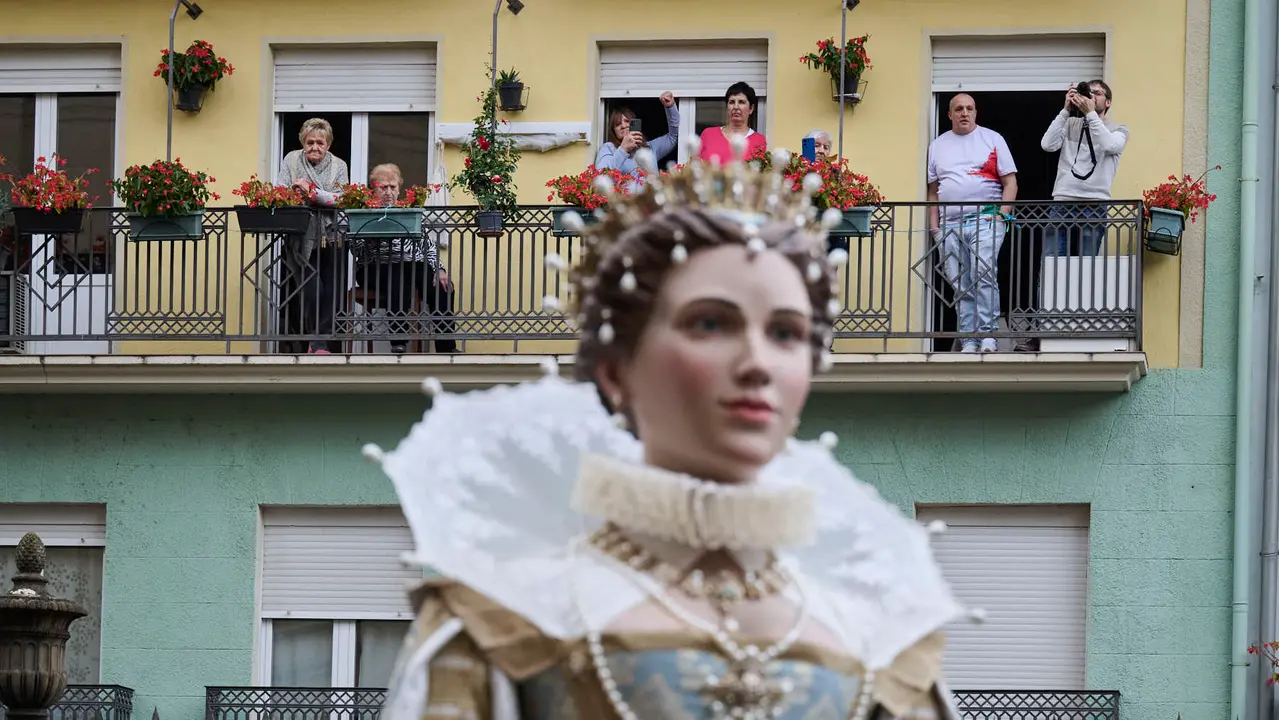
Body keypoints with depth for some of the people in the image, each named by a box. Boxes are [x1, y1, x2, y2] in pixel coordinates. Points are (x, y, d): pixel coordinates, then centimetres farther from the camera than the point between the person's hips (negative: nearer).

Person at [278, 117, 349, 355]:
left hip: (331, 239, 1)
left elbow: (341, 199, -8)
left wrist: (312, 192, -21)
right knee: (313, 291, -12)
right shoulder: (292, 160, 6)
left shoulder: (338, 166, 5)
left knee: (332, 294, -1)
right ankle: (317, 340, 5)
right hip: (303, 240, -1)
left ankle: (321, 342, 11)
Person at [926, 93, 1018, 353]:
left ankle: (988, 335, -18)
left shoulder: (992, 139, 8)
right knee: (960, 286, 1)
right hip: (950, 224, 4)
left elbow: (1010, 183, 5)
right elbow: (933, 191, 17)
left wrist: (1002, 214, -7)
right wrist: (934, 226, 7)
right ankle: (969, 340, 3)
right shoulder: (938, 145, 16)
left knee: (984, 274, -20)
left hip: (985, 219, -4)